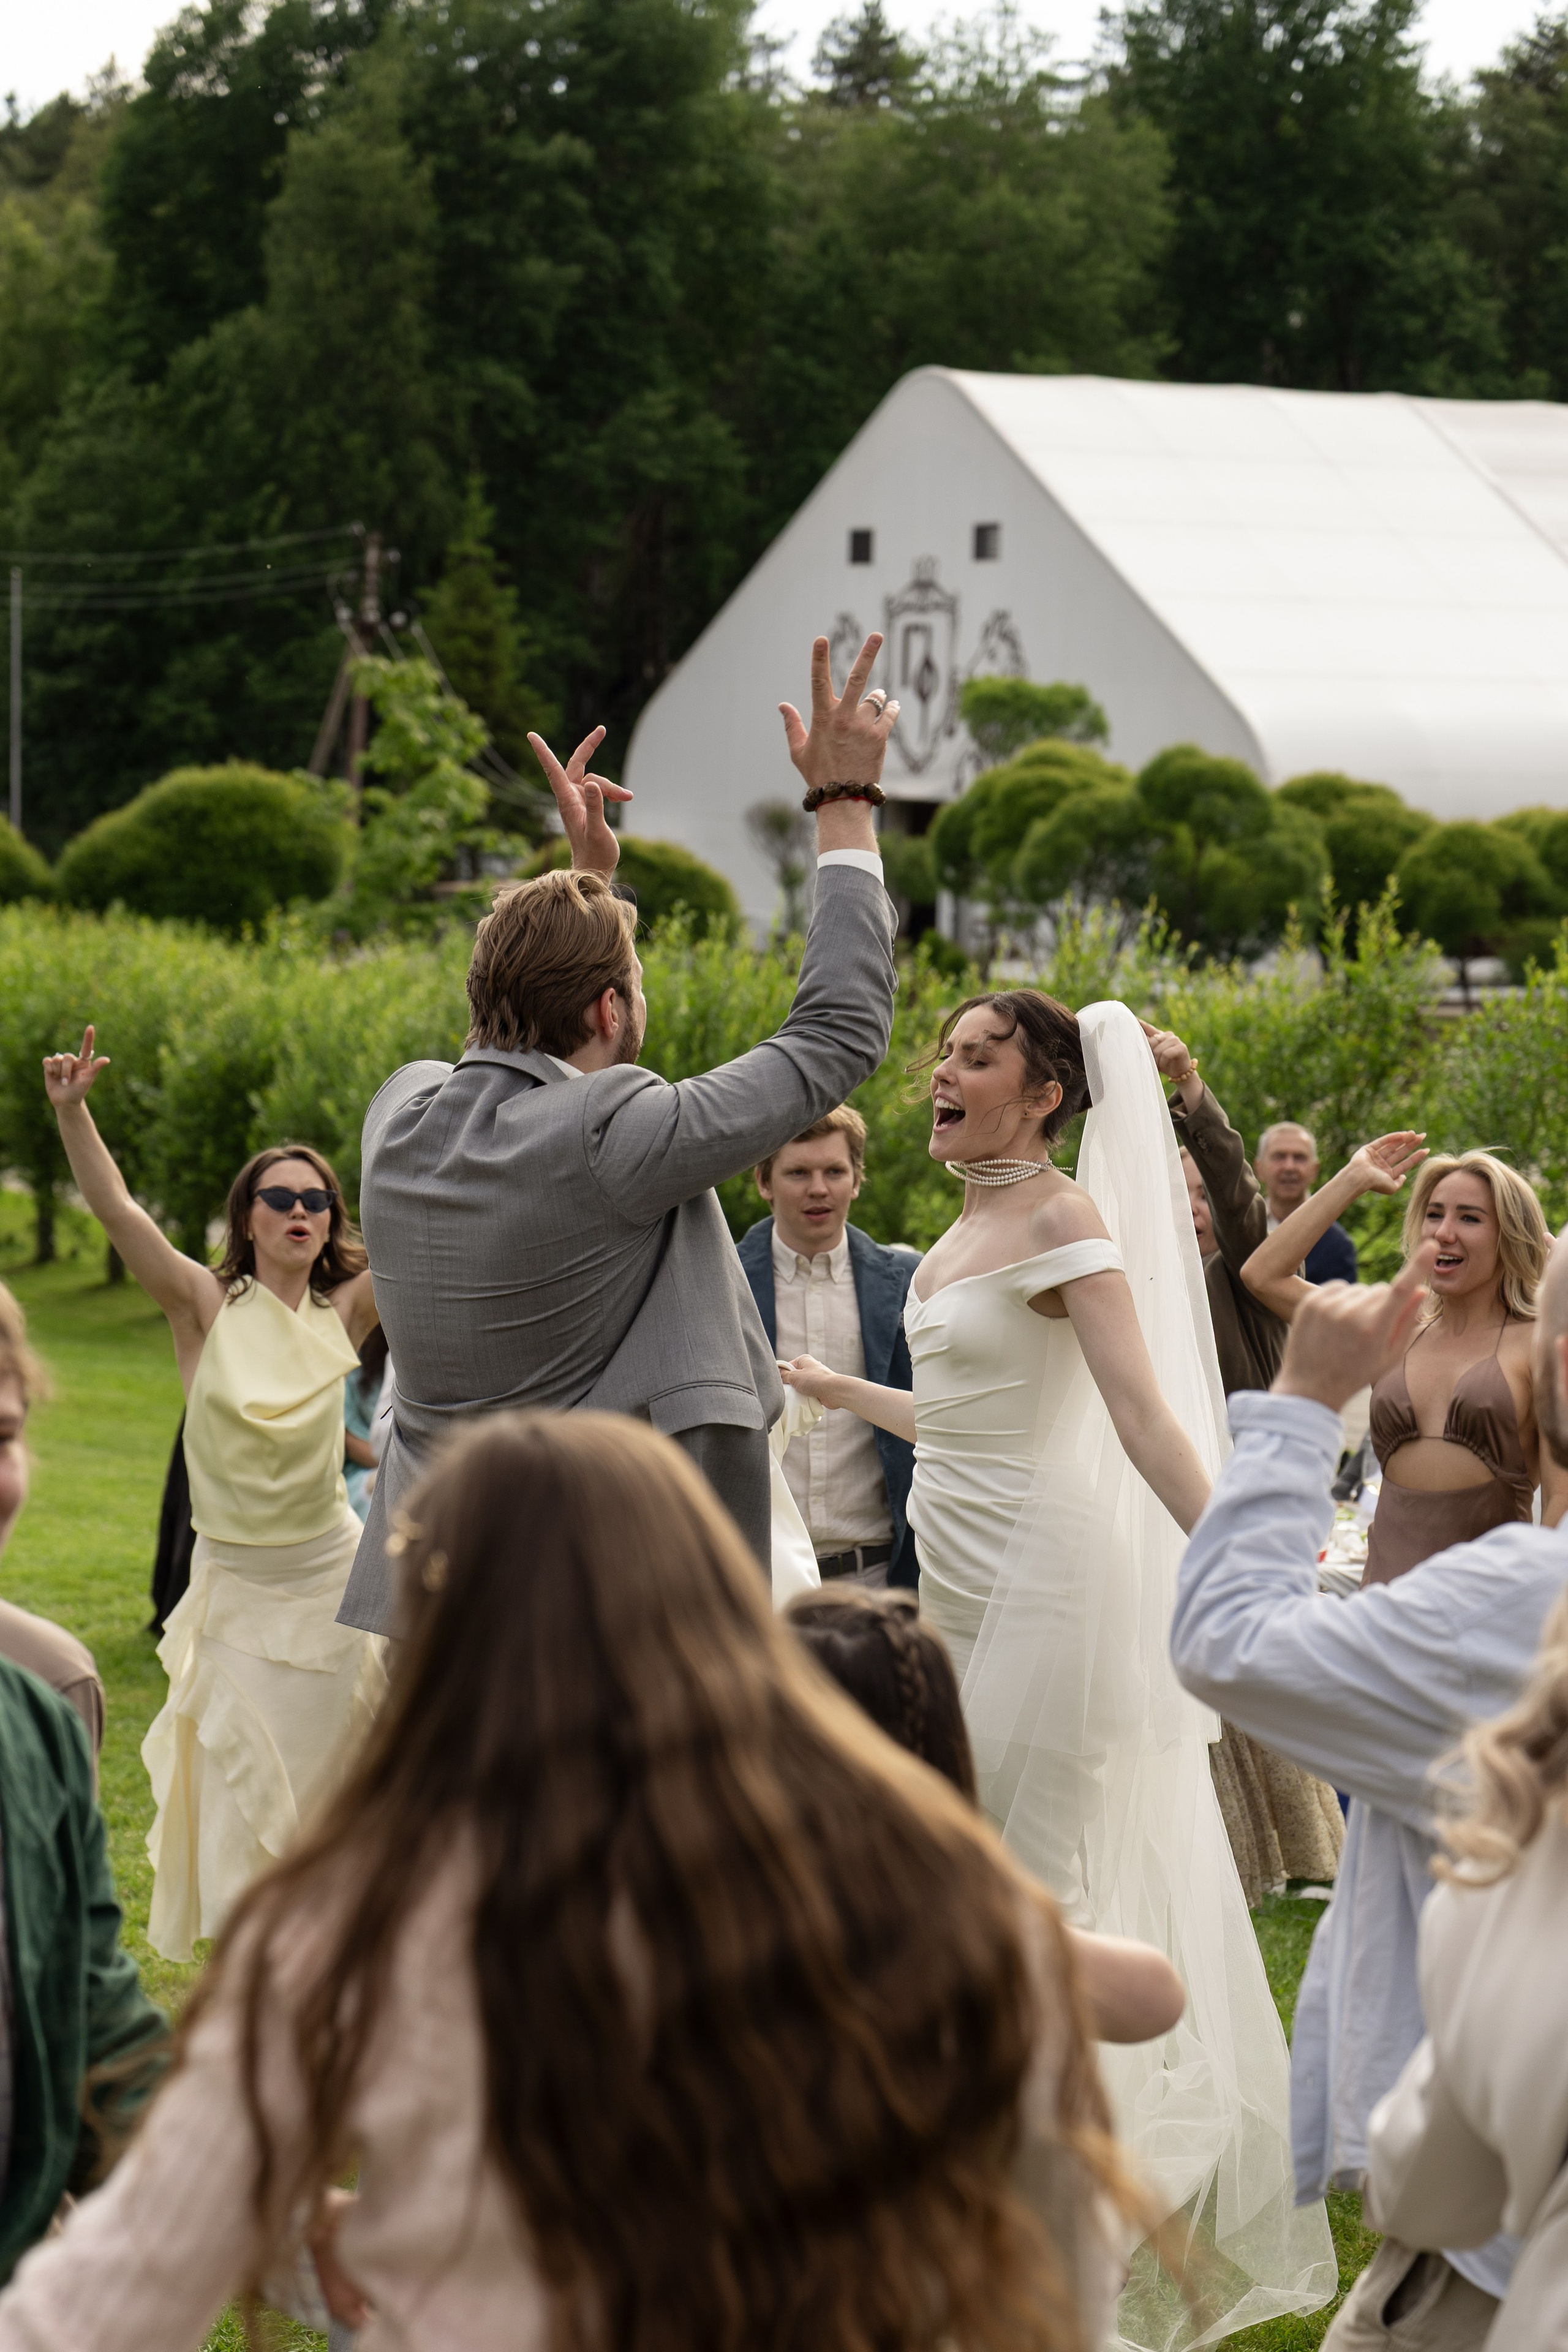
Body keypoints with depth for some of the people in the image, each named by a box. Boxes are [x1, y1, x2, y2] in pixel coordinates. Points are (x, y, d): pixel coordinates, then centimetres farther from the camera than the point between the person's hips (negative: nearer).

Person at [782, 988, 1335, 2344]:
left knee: (1029, 1884, -3)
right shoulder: (968, 1229, 12)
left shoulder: (1066, 1220, -13)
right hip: (962, 1574, 9)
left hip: (1043, 1574, -9)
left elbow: (1143, 1412, -23)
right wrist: (848, 1396, 35)